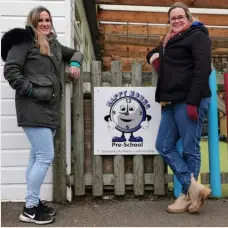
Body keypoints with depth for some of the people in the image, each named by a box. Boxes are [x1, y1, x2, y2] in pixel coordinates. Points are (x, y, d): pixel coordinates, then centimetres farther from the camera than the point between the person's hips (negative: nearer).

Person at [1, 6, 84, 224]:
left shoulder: (53, 44, 20)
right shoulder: (24, 40, -2)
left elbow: (75, 52, 34)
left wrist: (75, 63, 12)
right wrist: (30, 91, -14)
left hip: (50, 108, 8)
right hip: (33, 108, -8)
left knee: (37, 157, 12)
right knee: (46, 157, -9)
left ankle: (33, 203, 23)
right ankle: (29, 209, 5)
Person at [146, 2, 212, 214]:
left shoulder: (197, 36, 1)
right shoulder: (169, 40, 24)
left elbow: (202, 70, -11)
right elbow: (154, 54, 42)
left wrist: (193, 102, -20)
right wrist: (153, 56, 16)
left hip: (189, 101, -8)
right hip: (172, 102, 9)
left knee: (190, 149, -2)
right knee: (164, 146, 4)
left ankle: (188, 195, 10)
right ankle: (193, 187, 5)